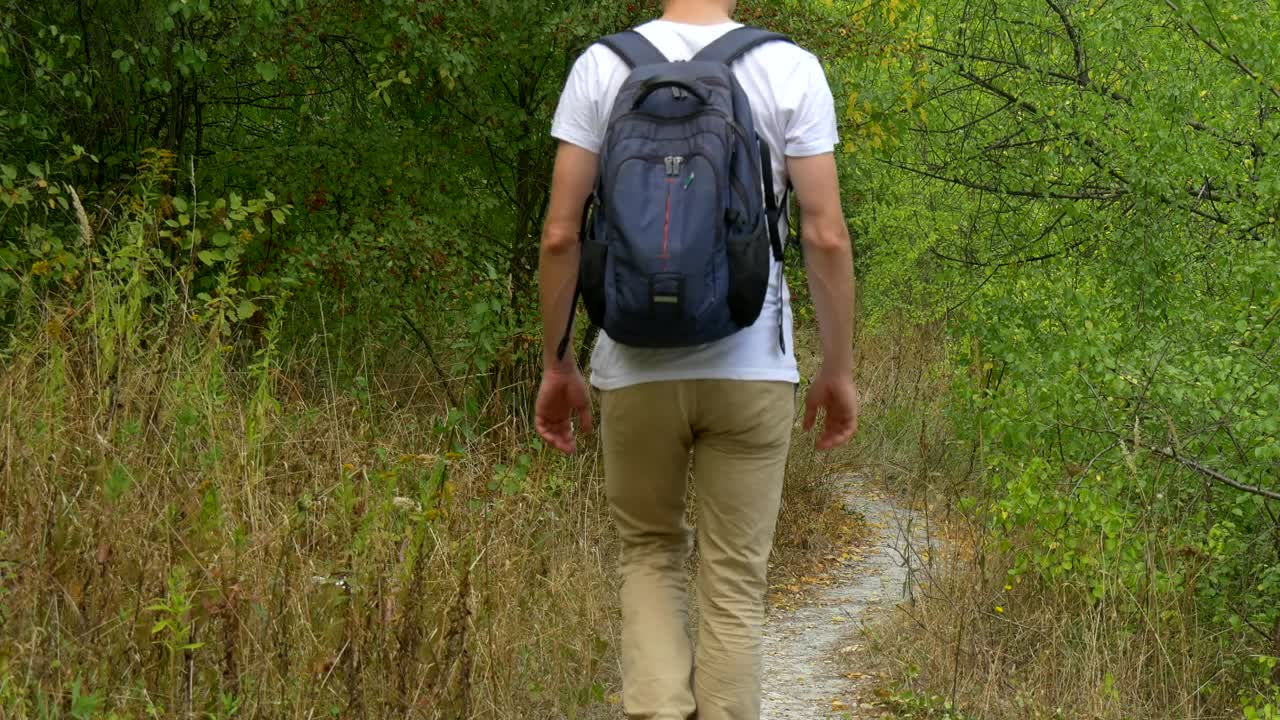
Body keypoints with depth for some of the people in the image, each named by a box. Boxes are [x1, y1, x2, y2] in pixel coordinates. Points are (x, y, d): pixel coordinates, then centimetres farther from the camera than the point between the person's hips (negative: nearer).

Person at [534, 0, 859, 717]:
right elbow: (827, 236, -6)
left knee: (649, 555, 19)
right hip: (750, 370, -1)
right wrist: (840, 369, 5)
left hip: (636, 369, 1)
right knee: (735, 586, 7)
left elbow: (560, 234, -3)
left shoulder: (602, 67, -2)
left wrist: (557, 366, 7)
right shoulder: (792, 70, -4)